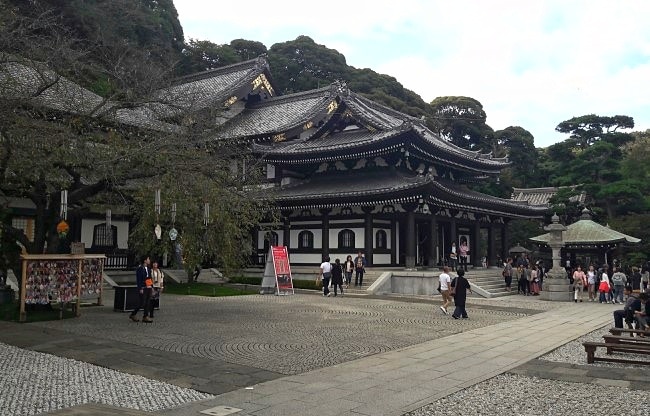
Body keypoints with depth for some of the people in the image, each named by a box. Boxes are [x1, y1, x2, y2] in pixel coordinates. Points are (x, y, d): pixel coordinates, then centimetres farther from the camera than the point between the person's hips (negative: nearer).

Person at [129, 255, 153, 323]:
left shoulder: (148, 269, 14)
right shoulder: (140, 269, -10)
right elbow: (138, 279, -14)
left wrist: (151, 287, 14)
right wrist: (140, 289, -19)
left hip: (148, 288, 8)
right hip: (143, 289, -8)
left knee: (147, 303, 6)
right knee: (142, 303, -6)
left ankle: (145, 317, 10)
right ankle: (133, 315, 9)